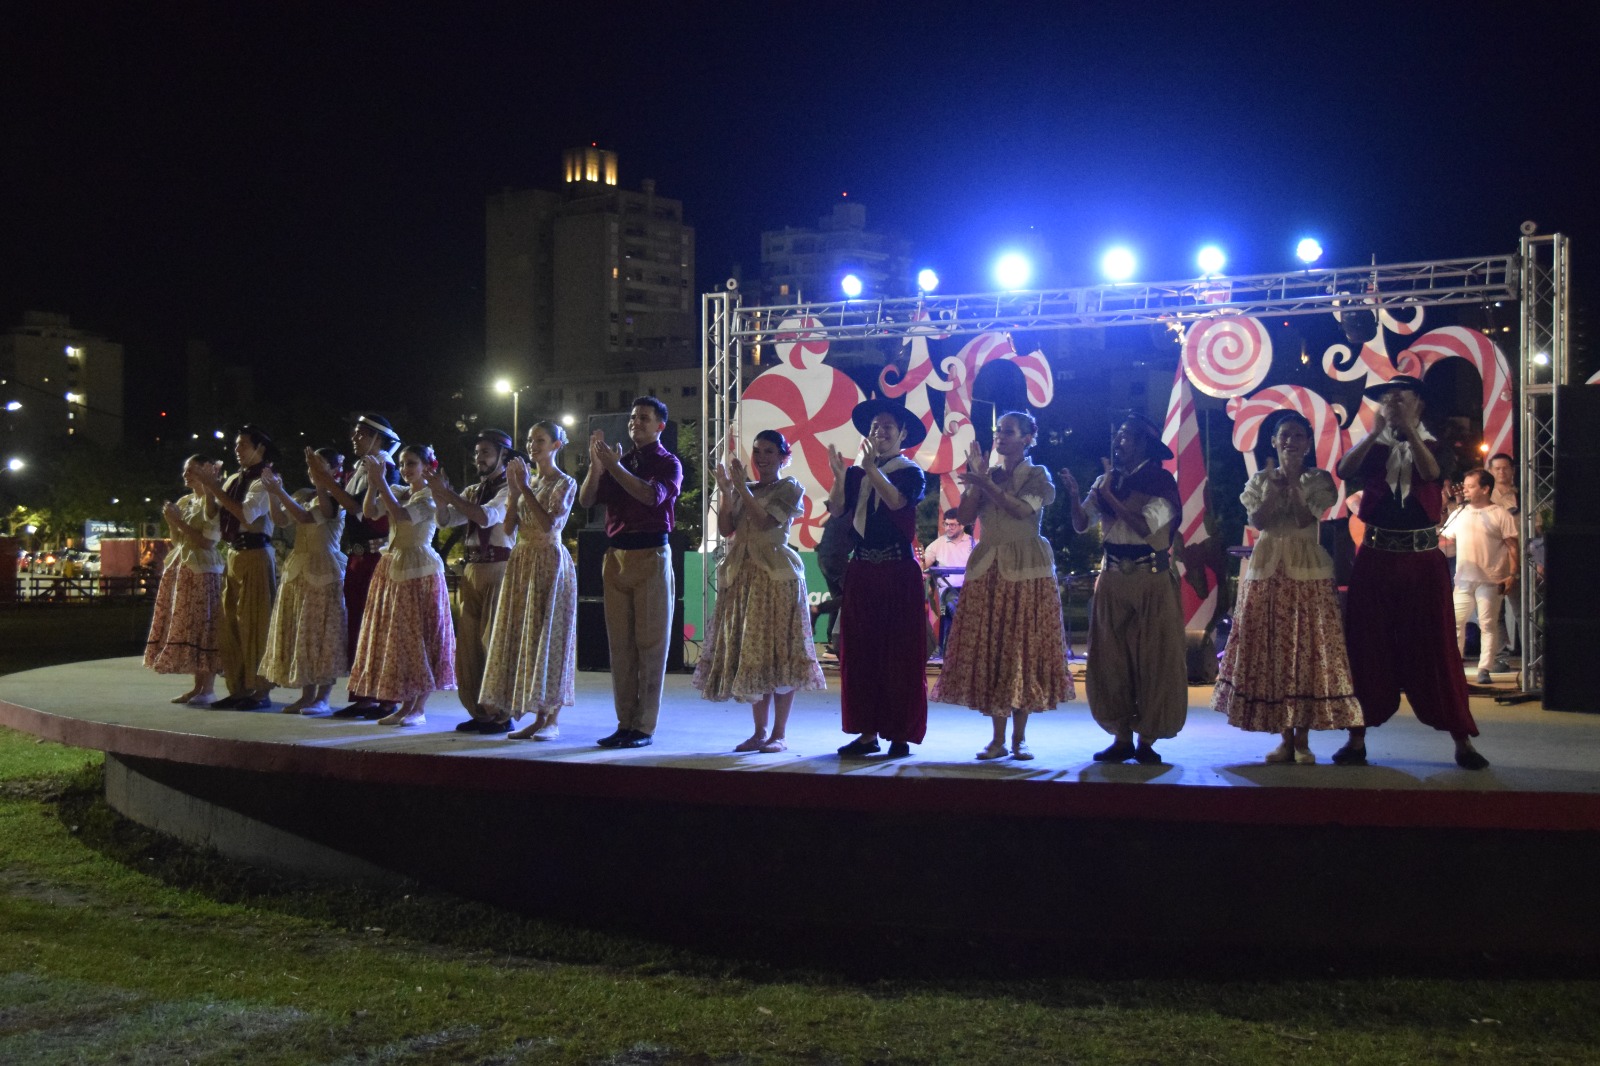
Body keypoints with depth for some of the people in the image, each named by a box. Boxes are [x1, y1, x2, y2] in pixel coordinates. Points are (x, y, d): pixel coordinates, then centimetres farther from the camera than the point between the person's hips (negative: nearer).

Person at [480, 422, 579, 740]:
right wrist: (513, 489, -3)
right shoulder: (526, 480, 14)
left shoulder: (565, 483, -4)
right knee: (523, 636, 4)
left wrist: (525, 487, -16)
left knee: (549, 635, -6)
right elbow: (509, 530, 6)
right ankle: (537, 718, 9)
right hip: (522, 563, 7)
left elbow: (549, 523, -19)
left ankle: (553, 719, -1)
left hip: (549, 563, -7)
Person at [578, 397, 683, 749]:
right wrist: (596, 464, -10)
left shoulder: (668, 463, 3)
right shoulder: (619, 460, 17)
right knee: (620, 643, 5)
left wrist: (615, 467, -21)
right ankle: (625, 723, 10)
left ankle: (645, 726, -2)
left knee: (650, 642, -4)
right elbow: (586, 499, 5)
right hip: (616, 557, 5)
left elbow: (653, 495, -18)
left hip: (650, 557, -5)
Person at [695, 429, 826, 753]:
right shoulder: (743, 490, 15)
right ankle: (759, 731, 14)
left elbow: (765, 521, -15)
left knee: (779, 654, -4)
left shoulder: (789, 488, 0)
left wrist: (742, 487, -15)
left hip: (777, 576, -6)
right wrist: (725, 491, -6)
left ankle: (780, 733, 2)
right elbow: (725, 529, 4)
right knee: (749, 654, 6)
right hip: (743, 575, 6)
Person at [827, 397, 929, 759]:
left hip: (898, 571, -4)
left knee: (899, 652, -2)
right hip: (861, 570, 5)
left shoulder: (910, 472, 1)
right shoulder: (857, 473, 12)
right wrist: (839, 475, -15)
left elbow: (897, 501, -19)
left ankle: (900, 735, 3)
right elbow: (836, 510, -2)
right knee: (859, 651, 4)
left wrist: (871, 468, -24)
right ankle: (867, 732, 11)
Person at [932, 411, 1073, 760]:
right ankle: (998, 737, 6)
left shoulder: (1038, 475, 3)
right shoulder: (986, 475, 14)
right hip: (987, 569, 4)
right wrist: (976, 477, -3)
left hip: (1026, 570, -3)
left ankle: (1019, 737, 4)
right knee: (989, 650, 0)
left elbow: (1023, 510, -16)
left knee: (1024, 649, -3)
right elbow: (963, 517, 2)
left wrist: (985, 483, -19)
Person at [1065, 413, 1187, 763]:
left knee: (1151, 660, 0)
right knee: (1110, 660, 5)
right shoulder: (1106, 479, 10)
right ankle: (1122, 738, 14)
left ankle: (1147, 740, 8)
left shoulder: (1161, 483, -6)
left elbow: (1144, 526, -20)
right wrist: (1075, 494, -12)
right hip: (1112, 580, 5)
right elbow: (1080, 524, 5)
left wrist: (1108, 494, -16)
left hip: (1151, 583, -5)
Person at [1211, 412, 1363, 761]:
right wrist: (1273, 483, -10)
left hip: (1306, 570, -2)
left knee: (1307, 650, -3)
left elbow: (1305, 518, -11)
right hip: (1268, 568, 2)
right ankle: (1285, 738, 10)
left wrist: (1292, 481, -12)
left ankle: (1302, 739, 4)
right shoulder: (1260, 479, 9)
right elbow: (1258, 520, -5)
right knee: (1270, 650, 1)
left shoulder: (1318, 480, 3)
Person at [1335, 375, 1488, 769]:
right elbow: (1344, 471, -12)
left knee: (1435, 647, 1)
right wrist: (1375, 432, -17)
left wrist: (1409, 429, -20)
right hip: (1375, 557, 1)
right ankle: (1357, 738, 10)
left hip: (1423, 560, -1)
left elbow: (1431, 473, -18)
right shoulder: (1373, 449, 8)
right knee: (1366, 647, 3)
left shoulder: (1431, 445, 5)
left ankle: (1462, 740, 8)